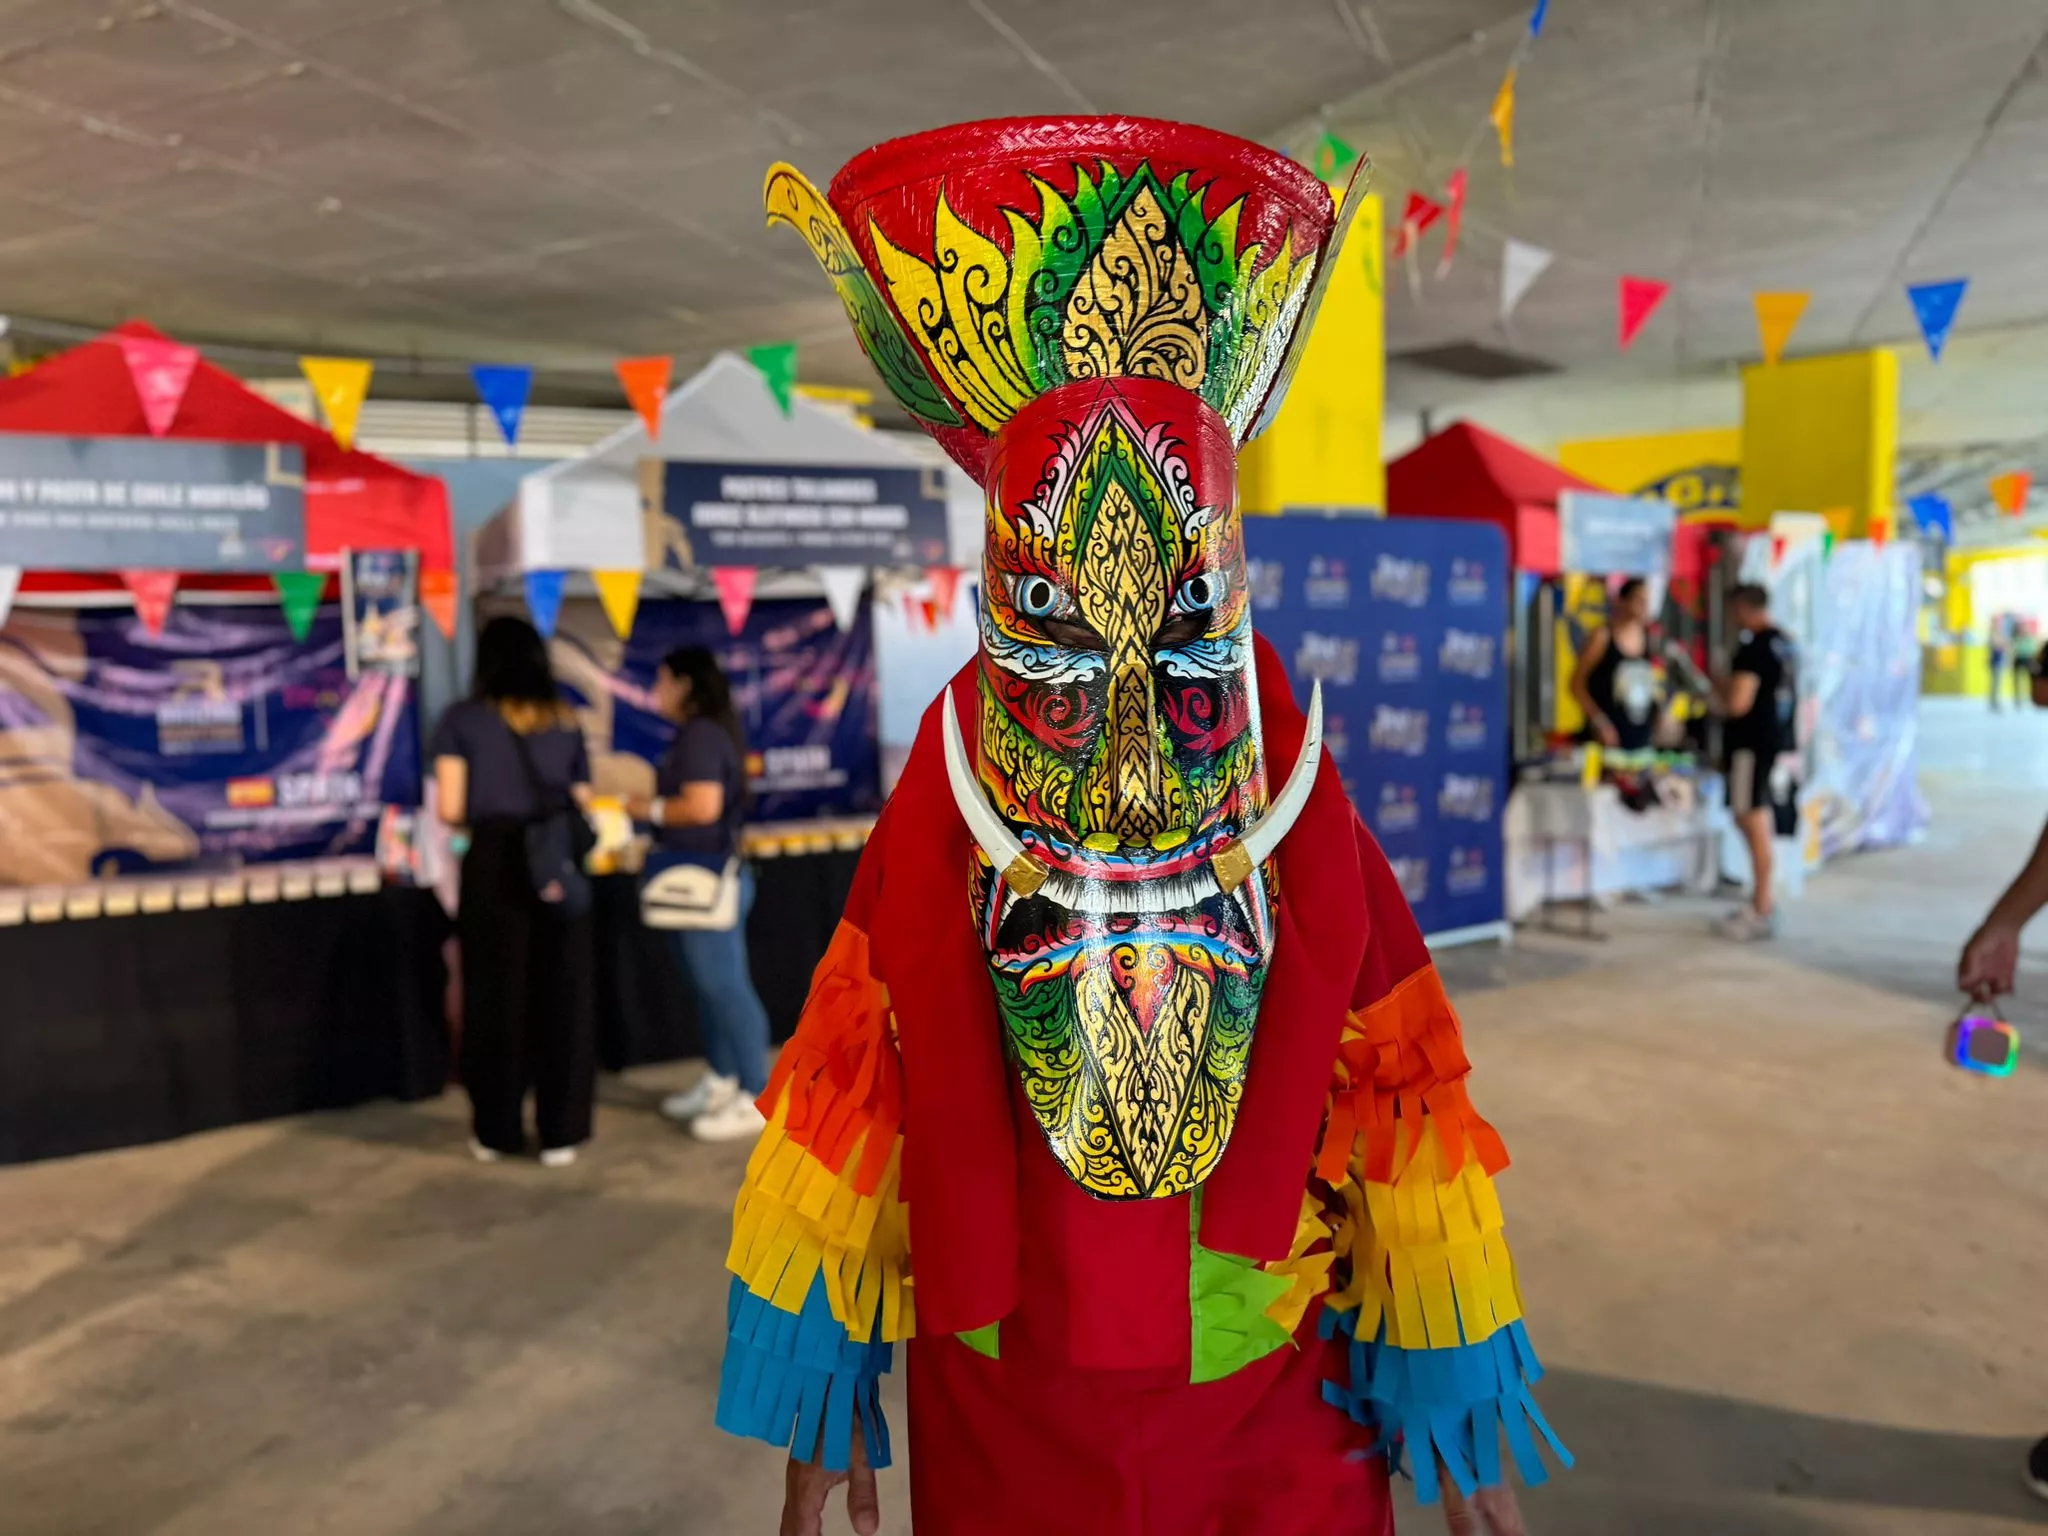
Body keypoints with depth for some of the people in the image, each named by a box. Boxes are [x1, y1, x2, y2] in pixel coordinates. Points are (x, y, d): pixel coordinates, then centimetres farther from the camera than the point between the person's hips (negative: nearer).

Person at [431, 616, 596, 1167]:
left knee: (496, 996, 9)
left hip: (495, 864, -1)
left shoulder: (463, 719, 3)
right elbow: (581, 810, 6)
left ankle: (497, 1131, 21)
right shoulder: (566, 722, 10)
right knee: (563, 998, 7)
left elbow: (451, 810, -3)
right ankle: (561, 1132, 14)